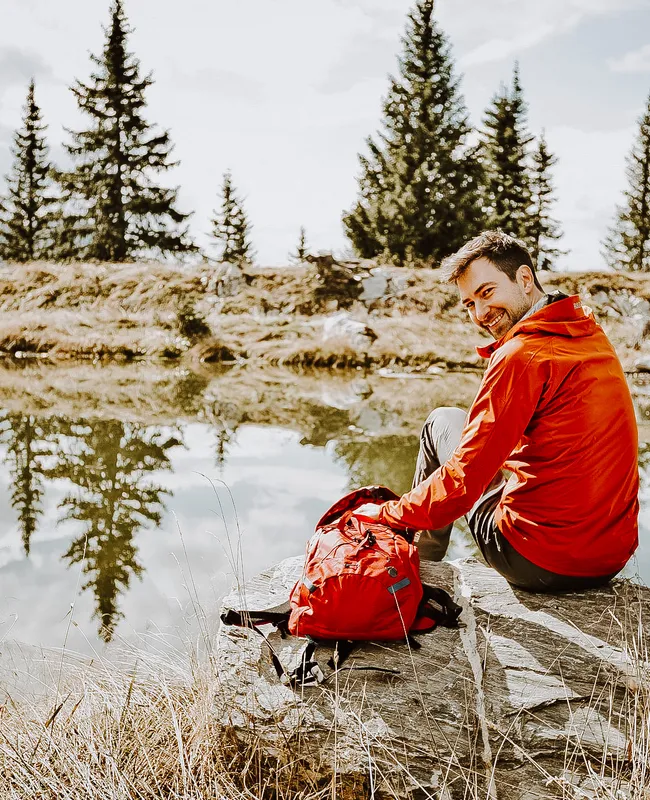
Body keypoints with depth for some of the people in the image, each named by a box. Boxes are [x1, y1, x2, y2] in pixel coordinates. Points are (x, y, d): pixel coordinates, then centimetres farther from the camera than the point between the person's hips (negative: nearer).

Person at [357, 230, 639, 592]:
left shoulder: (521, 355, -18)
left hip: (541, 564, -8)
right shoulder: (592, 333, 7)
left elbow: (463, 482, -18)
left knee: (442, 421, 10)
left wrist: (385, 513, -5)